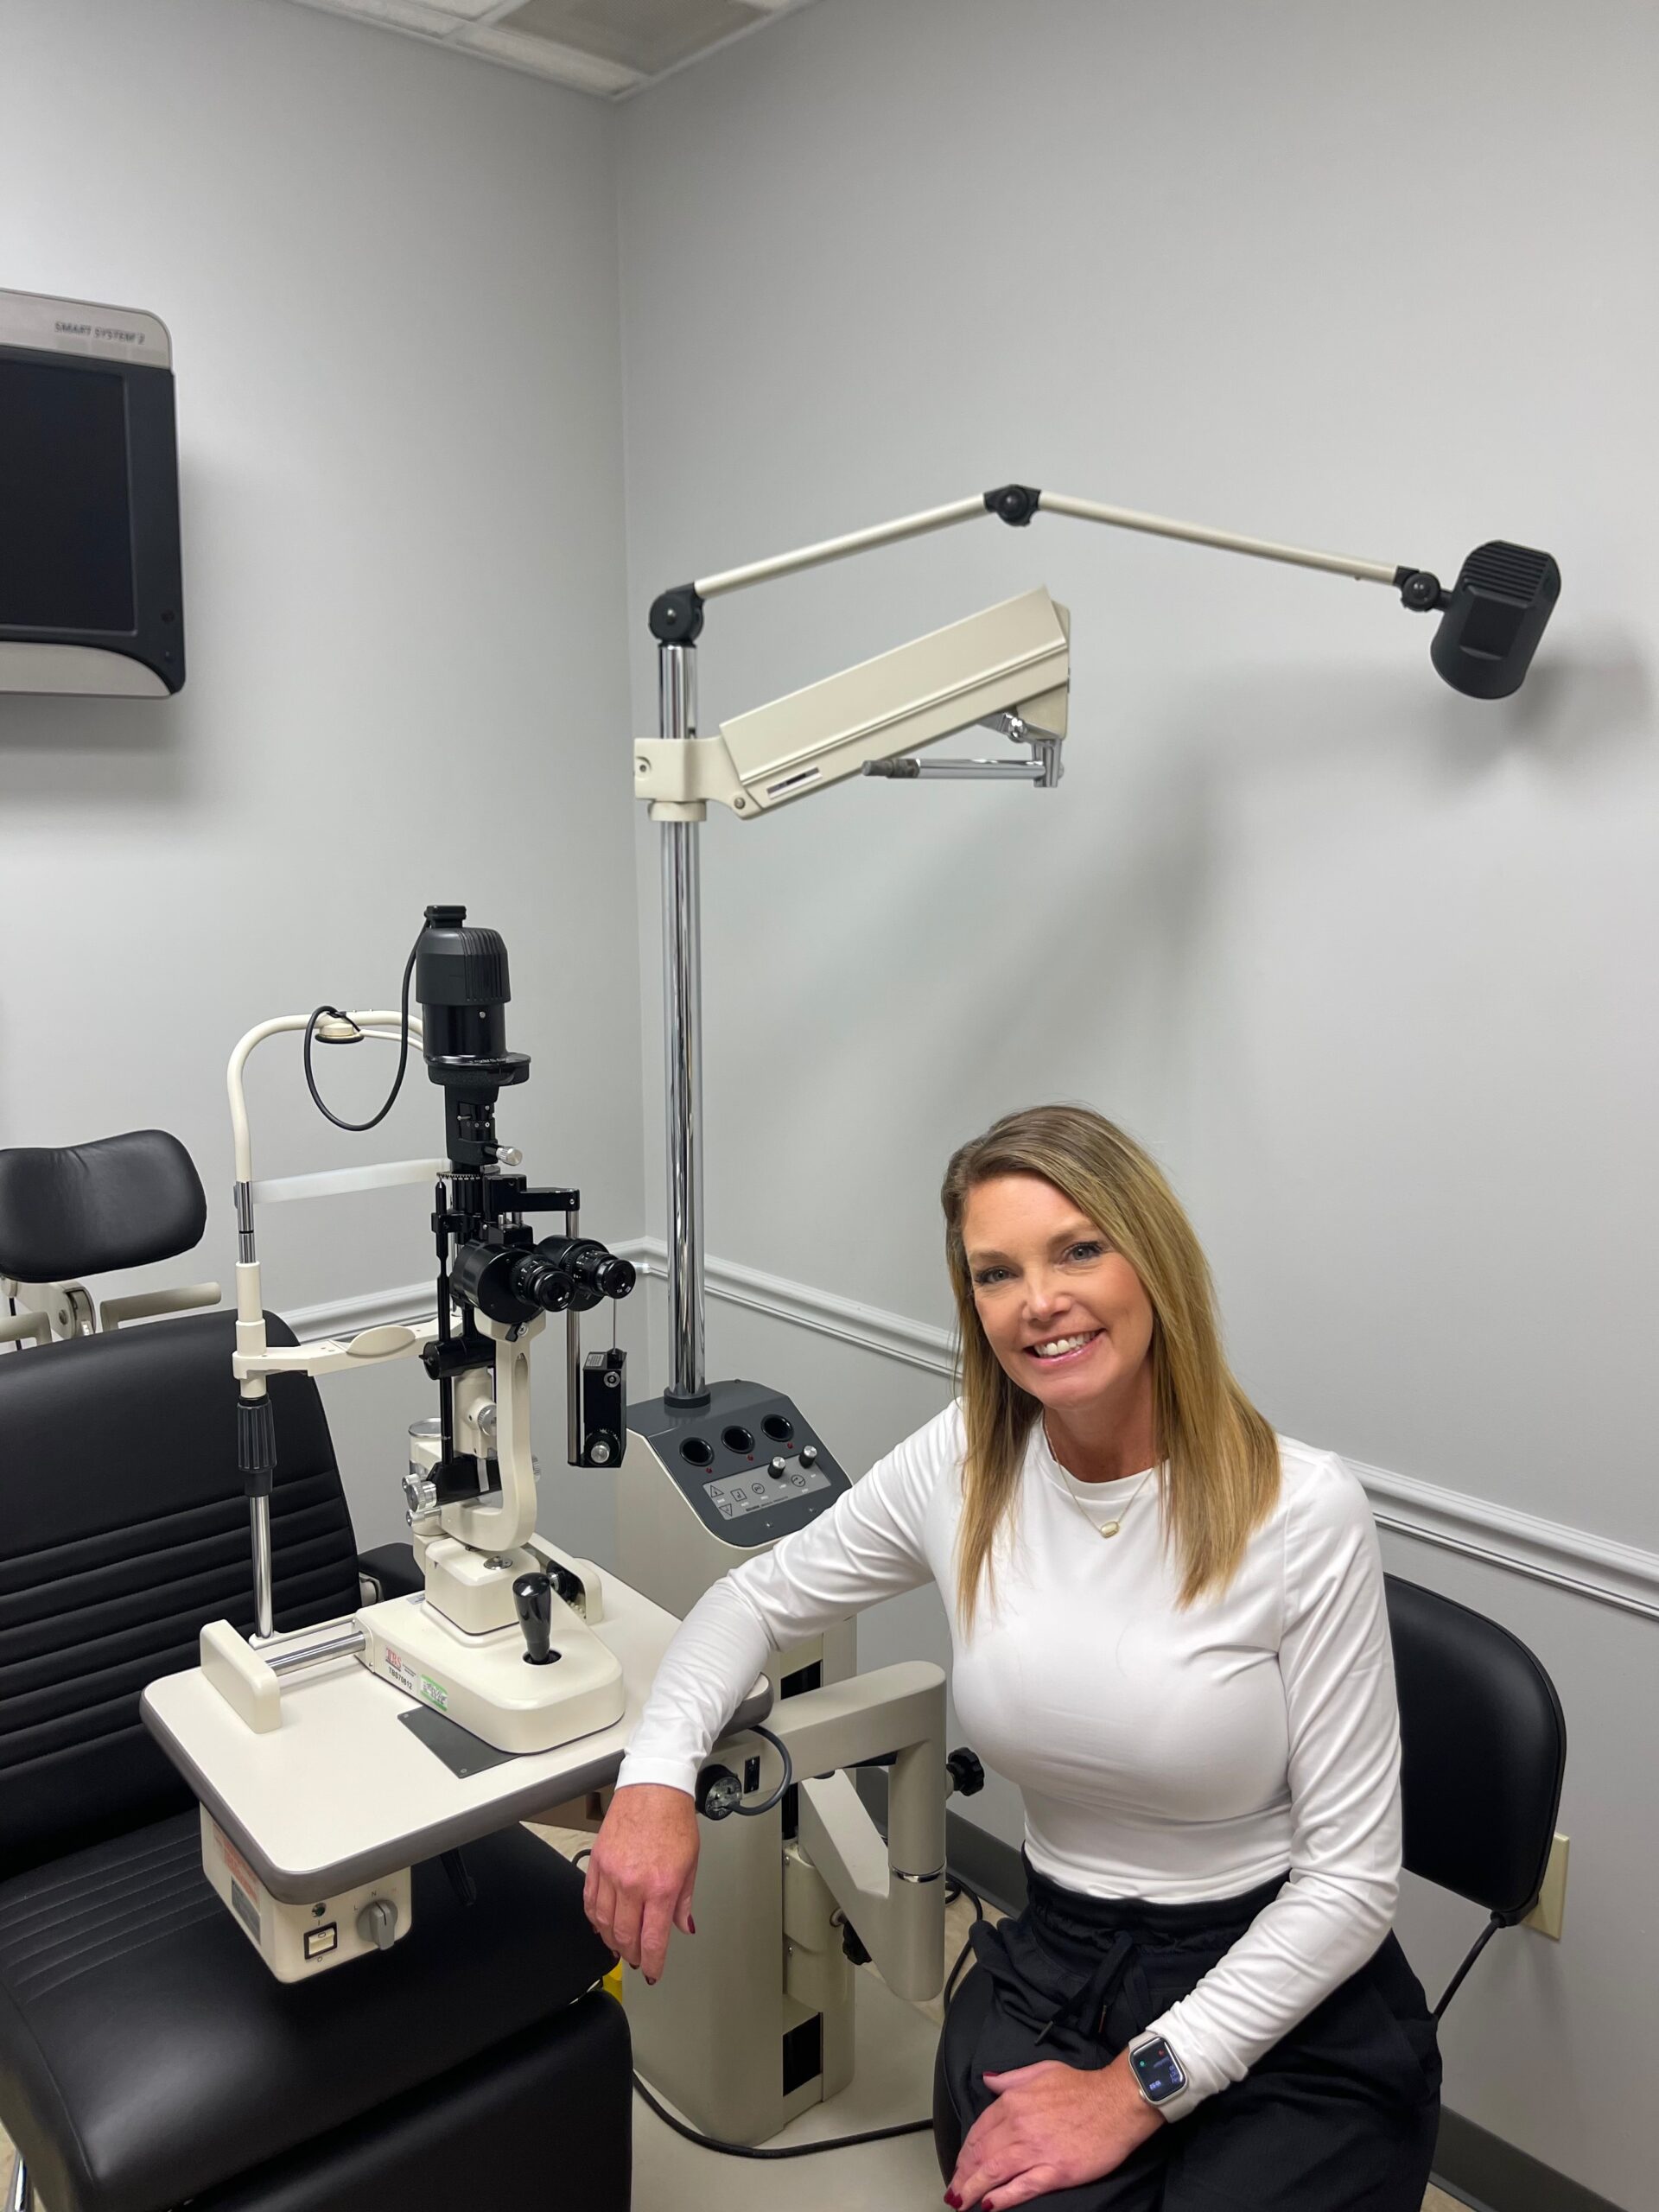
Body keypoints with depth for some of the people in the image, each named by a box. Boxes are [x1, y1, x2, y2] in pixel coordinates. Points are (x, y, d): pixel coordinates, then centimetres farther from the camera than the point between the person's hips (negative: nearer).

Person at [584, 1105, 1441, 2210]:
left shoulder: (1306, 1508, -17)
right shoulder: (956, 1467, -7)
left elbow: (1352, 1876, -12)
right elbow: (758, 1599, 7)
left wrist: (1137, 2089, -16)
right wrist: (656, 1778, -11)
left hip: (1295, 2007, -2)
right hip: (1052, 1973, 2)